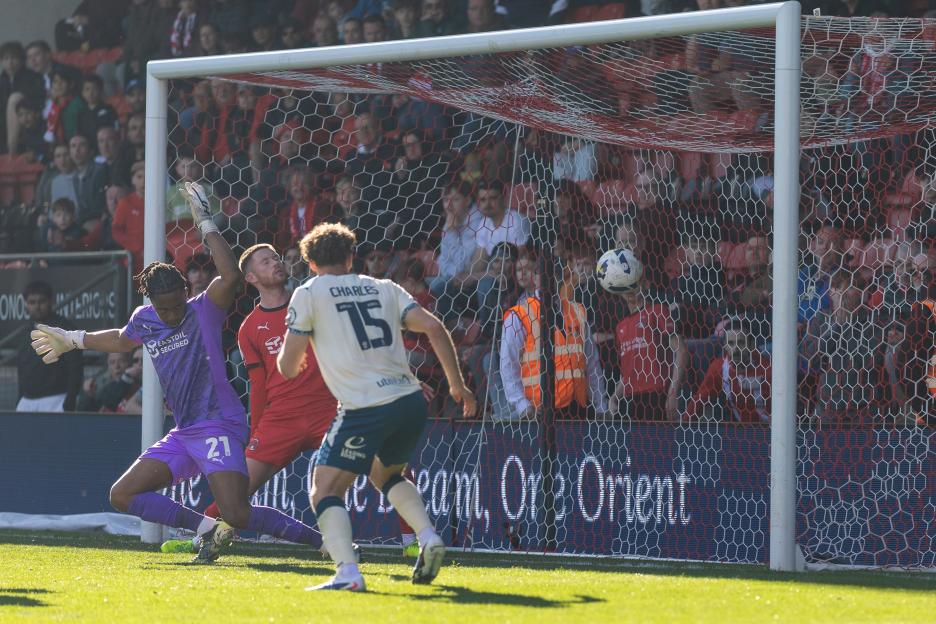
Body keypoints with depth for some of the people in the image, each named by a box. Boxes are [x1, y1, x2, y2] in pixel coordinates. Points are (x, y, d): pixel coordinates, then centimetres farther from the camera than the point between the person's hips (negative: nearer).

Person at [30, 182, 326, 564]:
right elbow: (123, 339, 36)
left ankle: (320, 538, -9)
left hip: (218, 427, -8)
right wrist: (71, 340, 45)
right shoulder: (145, 320, 11)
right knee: (122, 495, 2)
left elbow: (231, 276, -28)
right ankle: (208, 529, 5)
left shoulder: (204, 311, -7)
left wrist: (206, 224, -23)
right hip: (183, 434, 8)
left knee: (238, 515, -24)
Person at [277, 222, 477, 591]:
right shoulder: (384, 288, 18)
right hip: (411, 401, 6)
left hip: (365, 409, -6)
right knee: (386, 474, 31)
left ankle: (348, 572, -20)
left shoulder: (308, 294, 5)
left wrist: (289, 357, 28)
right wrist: (457, 384, 12)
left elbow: (288, 368, 4)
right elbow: (434, 328, 7)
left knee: (325, 491, 1)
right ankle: (428, 538, 11)